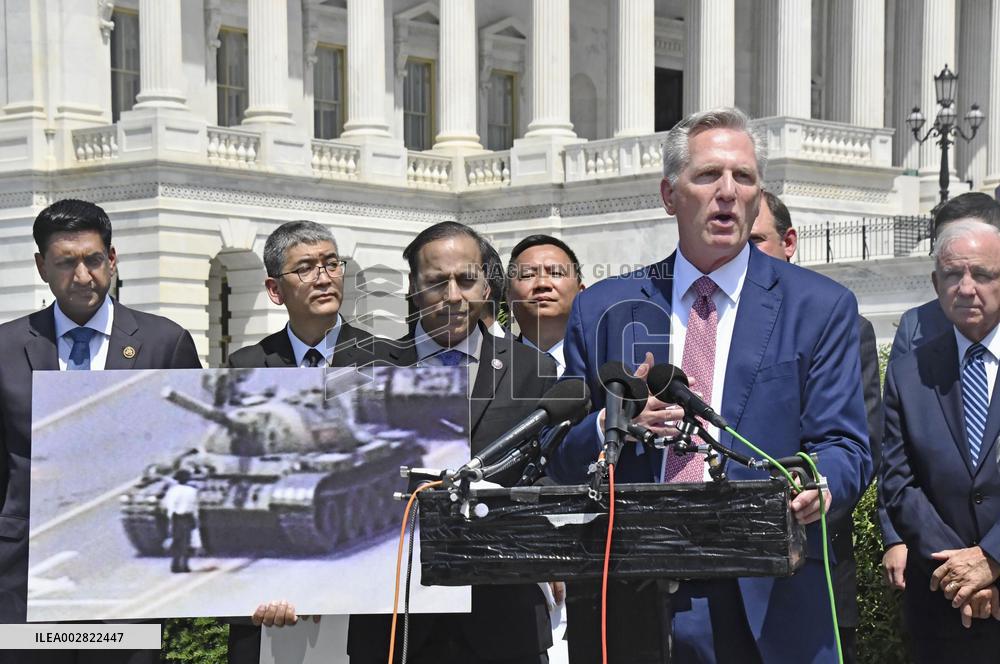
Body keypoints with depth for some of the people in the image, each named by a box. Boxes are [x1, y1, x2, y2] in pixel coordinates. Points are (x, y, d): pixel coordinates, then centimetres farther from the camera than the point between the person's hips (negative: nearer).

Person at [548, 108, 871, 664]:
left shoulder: (821, 307, 5)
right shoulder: (603, 309, 10)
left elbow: (845, 447, -2)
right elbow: (561, 461, 9)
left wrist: (819, 487, -26)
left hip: (767, 608, -1)